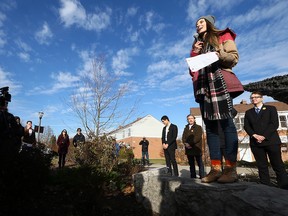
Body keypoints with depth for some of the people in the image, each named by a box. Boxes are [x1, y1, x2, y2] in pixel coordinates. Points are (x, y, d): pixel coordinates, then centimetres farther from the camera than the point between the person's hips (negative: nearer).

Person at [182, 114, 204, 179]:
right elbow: (183, 137, 11)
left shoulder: (198, 127, 3)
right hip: (188, 149, 5)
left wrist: (190, 143, -17)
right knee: (191, 164, 10)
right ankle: (193, 177, 17)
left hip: (196, 149, -5)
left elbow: (198, 137, -11)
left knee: (200, 163, -1)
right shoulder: (186, 128, 19)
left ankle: (202, 176, 5)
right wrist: (185, 143, -10)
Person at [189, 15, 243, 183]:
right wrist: (194, 53, 6)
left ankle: (231, 168, -11)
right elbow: (191, 70, 20)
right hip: (203, 86, 5)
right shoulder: (197, 44, 29)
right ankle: (216, 168, -3)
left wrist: (219, 55, -15)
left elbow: (234, 58, 3)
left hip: (220, 83, -5)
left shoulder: (223, 36, 16)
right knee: (210, 126, -4)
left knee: (226, 123, -13)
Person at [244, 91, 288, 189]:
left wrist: (264, 136, -12)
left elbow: (274, 124, -3)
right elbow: (246, 126, 7)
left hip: (271, 141, -2)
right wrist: (254, 135, -11)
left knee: (278, 165, 0)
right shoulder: (248, 112, 17)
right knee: (262, 166, 4)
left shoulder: (271, 109, 9)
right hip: (256, 142, 2)